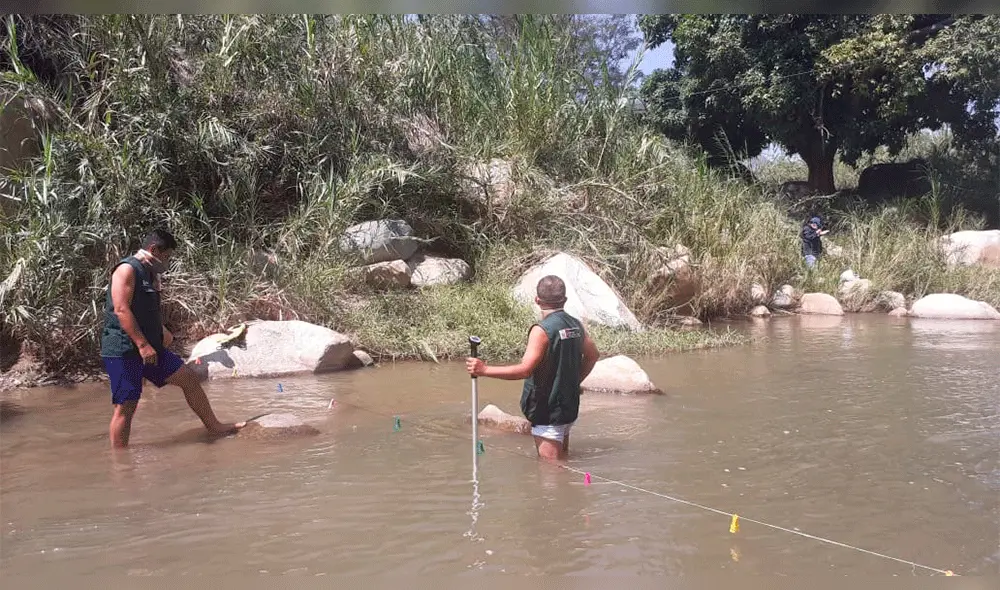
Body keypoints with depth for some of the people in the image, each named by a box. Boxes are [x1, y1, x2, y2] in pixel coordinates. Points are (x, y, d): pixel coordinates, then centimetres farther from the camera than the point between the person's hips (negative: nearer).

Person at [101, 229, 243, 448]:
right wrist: (143, 345, -24)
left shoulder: (151, 275, 19)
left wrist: (162, 332, 24)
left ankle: (215, 427, 19)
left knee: (188, 378, 8)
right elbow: (121, 310, -21)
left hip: (149, 348, 9)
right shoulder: (127, 270, -11)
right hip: (123, 350, -9)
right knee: (126, 406, -6)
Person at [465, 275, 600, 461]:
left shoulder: (542, 330, -21)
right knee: (562, 461, 21)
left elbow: (525, 369, -28)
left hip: (548, 411, -8)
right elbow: (593, 354, 17)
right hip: (569, 405, 8)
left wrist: (484, 370, -26)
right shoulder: (575, 325, 4)